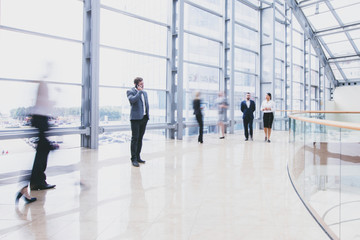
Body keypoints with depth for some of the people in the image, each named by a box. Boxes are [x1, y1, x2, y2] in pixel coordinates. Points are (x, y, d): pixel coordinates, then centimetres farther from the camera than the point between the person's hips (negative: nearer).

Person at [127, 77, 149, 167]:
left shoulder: (145, 93, 19)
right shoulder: (130, 91, -2)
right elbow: (132, 100, -22)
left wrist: (147, 116, 14)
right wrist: (140, 91, -12)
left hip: (144, 118, 7)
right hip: (136, 118, -6)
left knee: (140, 138, 10)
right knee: (135, 138, -6)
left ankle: (138, 157, 18)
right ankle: (134, 159, -1)